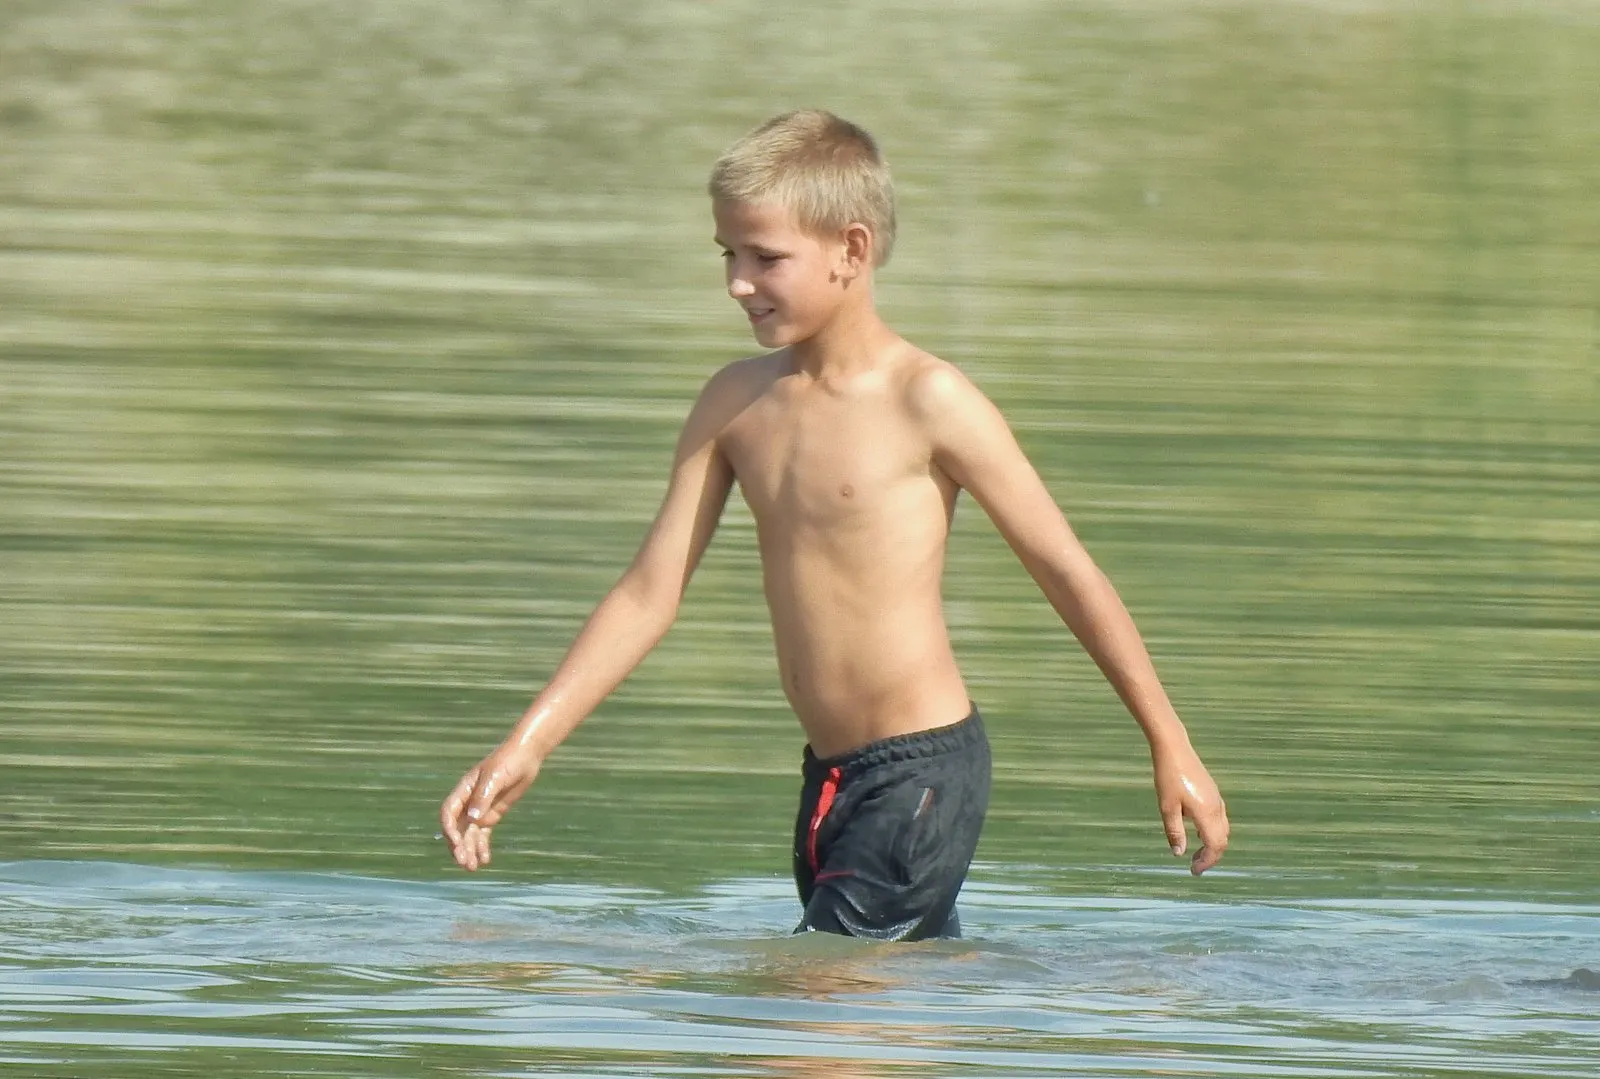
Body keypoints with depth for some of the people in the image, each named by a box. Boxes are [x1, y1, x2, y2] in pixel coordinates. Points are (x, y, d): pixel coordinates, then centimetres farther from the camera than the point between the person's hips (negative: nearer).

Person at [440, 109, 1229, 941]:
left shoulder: (926, 403, -10)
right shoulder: (736, 402, 8)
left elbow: (1067, 573, -5)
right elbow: (649, 594, 9)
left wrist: (1171, 747, -3)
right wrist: (524, 749, 2)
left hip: (922, 775, -7)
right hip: (830, 778, 7)